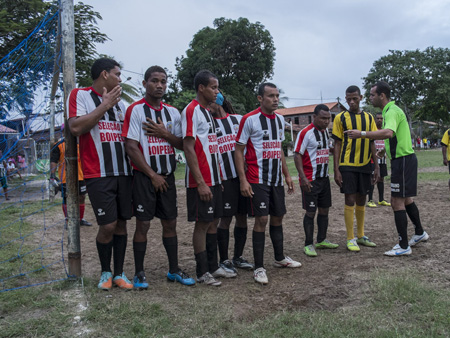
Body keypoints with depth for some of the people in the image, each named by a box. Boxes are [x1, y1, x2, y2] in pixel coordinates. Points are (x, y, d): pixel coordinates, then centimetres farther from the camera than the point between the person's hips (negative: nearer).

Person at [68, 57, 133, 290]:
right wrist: (104, 105, -12)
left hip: (123, 172, 6)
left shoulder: (119, 102, 17)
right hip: (98, 173, -5)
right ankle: (105, 272, 19)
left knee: (121, 224, 7)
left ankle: (119, 273, 19)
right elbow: (76, 127, -16)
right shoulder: (80, 95, -1)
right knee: (108, 225, -5)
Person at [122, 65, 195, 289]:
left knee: (170, 223, 9)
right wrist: (152, 175, -11)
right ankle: (139, 273, 14)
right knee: (143, 224, 0)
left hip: (167, 176, 5)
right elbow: (131, 147, -11)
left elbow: (182, 144, 10)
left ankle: (174, 270, 20)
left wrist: (165, 133, -9)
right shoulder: (136, 110, -5)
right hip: (144, 176, -5)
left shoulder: (172, 112, 11)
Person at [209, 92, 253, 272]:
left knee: (242, 217, 9)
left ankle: (238, 257, 23)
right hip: (225, 178, -4)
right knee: (225, 218, -1)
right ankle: (224, 260, 13)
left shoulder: (239, 119, 13)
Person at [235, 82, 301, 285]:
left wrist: (287, 174, 16)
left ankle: (280, 258, 31)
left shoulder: (279, 119, 11)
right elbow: (238, 150, -9)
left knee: (278, 217, 14)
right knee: (262, 220, -7)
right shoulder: (250, 119, -10)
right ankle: (259, 267, 4)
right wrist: (243, 180, -16)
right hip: (258, 180, -7)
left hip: (276, 179, 7)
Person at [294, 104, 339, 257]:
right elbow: (297, 155, -15)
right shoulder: (306, 132, -13)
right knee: (310, 212, -2)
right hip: (310, 180, -8)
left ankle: (321, 240, 26)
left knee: (324, 210, 13)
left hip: (324, 177, 8)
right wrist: (303, 178, -22)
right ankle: (308, 244, 8)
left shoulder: (326, 131, 11)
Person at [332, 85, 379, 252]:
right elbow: (337, 144, -3)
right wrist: (336, 169, -9)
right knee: (350, 200, -4)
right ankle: (350, 239, 5)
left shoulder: (369, 117, 9)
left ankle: (361, 235, 24)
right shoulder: (341, 118, -2)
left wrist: (376, 166, 6)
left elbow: (371, 143, 11)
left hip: (364, 164, 4)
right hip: (347, 165, -4)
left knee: (361, 200, 12)